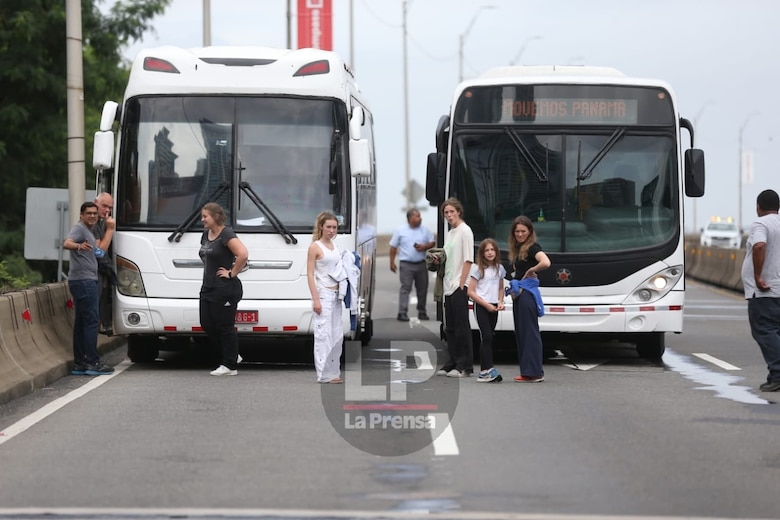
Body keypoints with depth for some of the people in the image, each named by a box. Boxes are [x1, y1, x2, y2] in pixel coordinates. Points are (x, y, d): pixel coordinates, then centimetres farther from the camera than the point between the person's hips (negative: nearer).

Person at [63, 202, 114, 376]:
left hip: (88, 281, 11)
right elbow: (66, 243, -30)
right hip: (83, 281, -11)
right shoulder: (79, 229, -9)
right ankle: (93, 363, -14)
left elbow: (99, 251, 35)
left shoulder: (88, 231, 22)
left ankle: (79, 364, 11)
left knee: (81, 322, 9)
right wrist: (78, 246, -50)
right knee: (91, 321, -12)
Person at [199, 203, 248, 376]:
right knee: (207, 325, 9)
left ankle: (230, 366, 6)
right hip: (208, 288, 10)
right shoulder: (206, 235, 12)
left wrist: (232, 273, -20)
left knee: (225, 326, -3)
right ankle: (231, 356, 23)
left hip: (225, 289, -10)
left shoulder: (226, 235, -16)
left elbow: (243, 254, -27)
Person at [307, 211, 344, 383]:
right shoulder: (315, 247, -7)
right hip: (323, 293, -8)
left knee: (337, 334, 9)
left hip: (336, 294, 8)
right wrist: (315, 299, -17)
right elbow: (310, 274, -11)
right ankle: (325, 374, -7)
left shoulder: (334, 246, 13)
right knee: (324, 333, -8)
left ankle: (334, 372, 16)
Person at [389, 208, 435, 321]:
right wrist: (392, 262, -1)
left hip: (421, 264, 3)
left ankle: (422, 312, 20)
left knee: (422, 289, 8)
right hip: (406, 264, -3)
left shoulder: (425, 231, 9)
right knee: (405, 288, -10)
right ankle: (402, 313, -13)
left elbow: (432, 243, 12)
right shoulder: (400, 231, 2)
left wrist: (424, 247, -9)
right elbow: (393, 247, 5)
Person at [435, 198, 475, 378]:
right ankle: (453, 362, 15)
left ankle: (465, 366, -7)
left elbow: (468, 260, -12)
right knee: (450, 328, 10)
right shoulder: (450, 233, 18)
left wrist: (461, 284, -16)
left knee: (461, 327, -7)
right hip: (449, 287, 9)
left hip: (459, 287, -9)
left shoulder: (464, 231, -7)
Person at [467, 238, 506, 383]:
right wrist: (486, 305, -14)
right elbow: (471, 292, -8)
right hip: (480, 306, -5)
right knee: (486, 337, -15)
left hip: (493, 308, 5)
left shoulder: (499, 268, 10)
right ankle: (488, 370, -21)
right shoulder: (477, 269, -5)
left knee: (488, 339, 5)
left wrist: (500, 302, 3)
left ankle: (484, 373, 7)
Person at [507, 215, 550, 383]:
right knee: (520, 333, 11)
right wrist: (513, 287, 2)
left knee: (529, 332, -7)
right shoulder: (516, 249, 15)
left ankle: (534, 373, -6)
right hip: (518, 294, 9)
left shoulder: (533, 247, -11)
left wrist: (531, 270, -15)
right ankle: (527, 371, 16)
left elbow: (546, 263, -29)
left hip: (527, 292, -9)